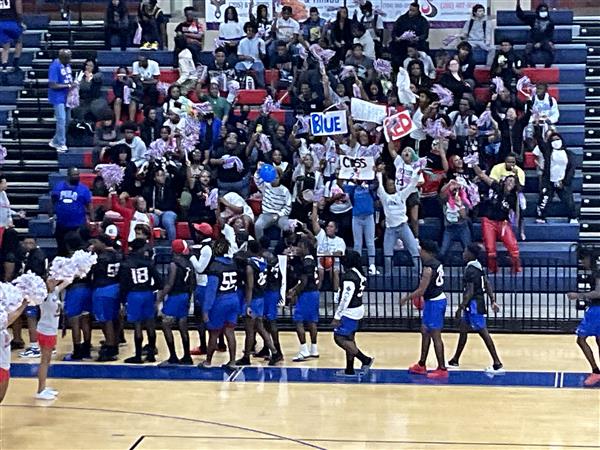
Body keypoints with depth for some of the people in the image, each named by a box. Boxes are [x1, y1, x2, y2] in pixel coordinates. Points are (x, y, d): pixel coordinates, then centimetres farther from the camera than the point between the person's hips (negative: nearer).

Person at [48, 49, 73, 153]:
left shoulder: (67, 65, 7)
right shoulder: (55, 67, -19)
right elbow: (52, 85, -21)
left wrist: (73, 84, 0)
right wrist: (68, 85, -20)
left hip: (66, 97, 9)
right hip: (58, 98, -9)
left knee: (67, 120, 13)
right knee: (61, 120, -11)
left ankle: (55, 141, 26)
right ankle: (61, 145, -3)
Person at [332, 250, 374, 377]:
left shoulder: (349, 277, -21)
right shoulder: (359, 274, 8)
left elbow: (345, 299, -23)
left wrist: (337, 317, -19)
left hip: (350, 311, -10)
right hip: (358, 309, 10)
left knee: (339, 338, -6)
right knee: (349, 339, 14)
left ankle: (365, 359, -8)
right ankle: (349, 369, 18)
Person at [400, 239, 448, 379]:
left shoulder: (428, 268, -22)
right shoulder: (437, 264, 7)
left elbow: (421, 290, -21)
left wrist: (406, 298, -8)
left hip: (433, 303, -10)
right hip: (439, 299, 10)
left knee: (435, 336, -3)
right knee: (425, 331, 19)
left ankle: (442, 369, 2)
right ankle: (421, 365, 28)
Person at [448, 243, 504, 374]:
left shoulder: (471, 270, -20)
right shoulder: (478, 267, 9)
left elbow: (469, 292, -23)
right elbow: (488, 285, 12)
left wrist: (461, 307, -19)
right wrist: (493, 301, 14)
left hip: (473, 304, -10)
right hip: (477, 303, 10)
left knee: (483, 332, -8)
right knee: (463, 329, 19)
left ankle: (497, 365, -7)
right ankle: (455, 361, 30)